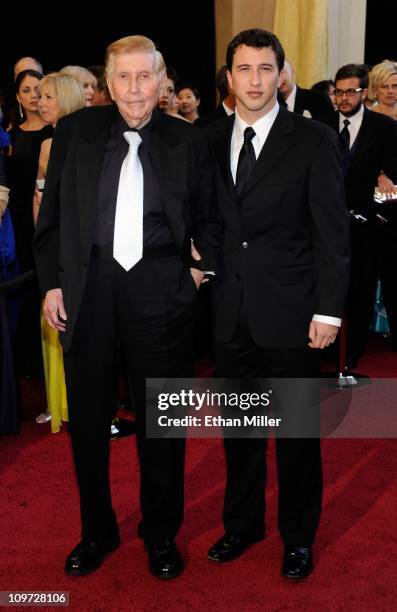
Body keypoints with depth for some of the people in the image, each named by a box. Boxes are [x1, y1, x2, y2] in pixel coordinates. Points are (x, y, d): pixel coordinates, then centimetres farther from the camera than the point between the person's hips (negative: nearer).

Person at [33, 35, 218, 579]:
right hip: (88, 288, 1)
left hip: (160, 290, -1)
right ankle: (97, 530, 32)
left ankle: (161, 534, 29)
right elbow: (52, 215, 6)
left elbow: (208, 218, 13)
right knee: (87, 419, 11)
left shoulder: (189, 141, 3)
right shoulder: (75, 131, 4)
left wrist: (204, 267, 0)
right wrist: (52, 282, 1)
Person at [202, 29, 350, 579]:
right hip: (229, 313, 4)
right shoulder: (211, 140, 6)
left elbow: (332, 232, -7)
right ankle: (242, 523, 36)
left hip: (289, 314, -3)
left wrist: (329, 311, -10)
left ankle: (298, 537, 29)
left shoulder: (314, 141, -5)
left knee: (297, 433, 9)